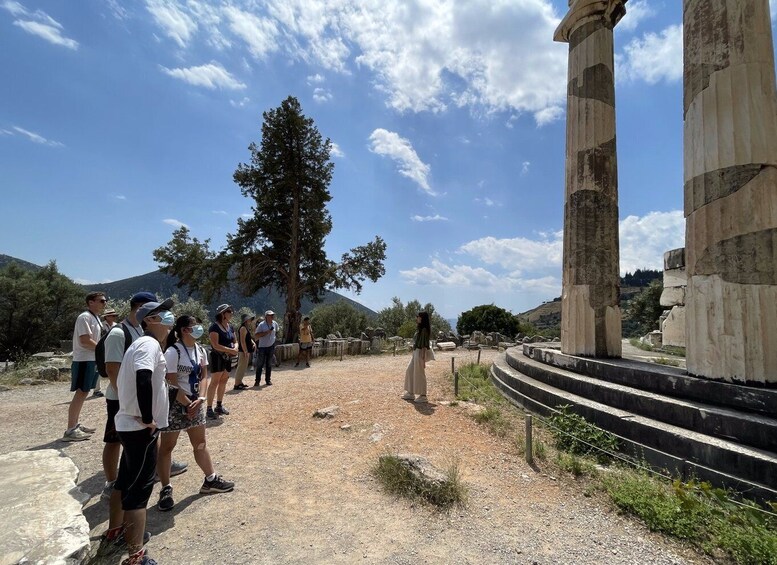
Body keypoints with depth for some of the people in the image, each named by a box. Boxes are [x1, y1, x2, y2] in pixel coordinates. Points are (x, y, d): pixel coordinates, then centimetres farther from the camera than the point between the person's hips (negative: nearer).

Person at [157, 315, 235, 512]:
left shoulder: (200, 350, 2)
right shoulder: (173, 352, -18)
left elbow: (203, 376, 3)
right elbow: (173, 384, -18)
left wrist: (200, 399, -10)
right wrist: (188, 405, -14)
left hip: (195, 401, 7)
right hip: (175, 403, -7)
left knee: (200, 443, 17)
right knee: (166, 446, 7)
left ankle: (210, 480, 29)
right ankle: (166, 489, 20)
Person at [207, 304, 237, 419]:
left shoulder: (230, 327, 10)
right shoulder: (214, 327, -14)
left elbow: (235, 342, 16)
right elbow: (215, 345, -21)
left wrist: (235, 348, -6)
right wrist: (231, 350, -20)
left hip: (228, 358, 8)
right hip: (217, 357, -8)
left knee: (223, 382, 12)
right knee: (214, 382, -6)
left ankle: (219, 406, 23)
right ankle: (209, 409, 1)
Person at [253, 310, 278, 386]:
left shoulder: (275, 324, 3)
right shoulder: (261, 325, -12)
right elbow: (256, 335, -17)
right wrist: (266, 332, -24)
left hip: (271, 346, 4)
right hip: (262, 347, -4)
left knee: (269, 364, 10)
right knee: (260, 364, 0)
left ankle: (268, 380, 18)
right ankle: (257, 380, 8)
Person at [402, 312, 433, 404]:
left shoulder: (424, 330, -15)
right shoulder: (419, 328, 13)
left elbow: (425, 345, -18)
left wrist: (423, 358, -20)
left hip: (420, 353, -10)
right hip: (415, 352, 10)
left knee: (419, 374, -1)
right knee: (409, 371, 14)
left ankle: (423, 396, 10)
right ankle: (411, 393, 24)